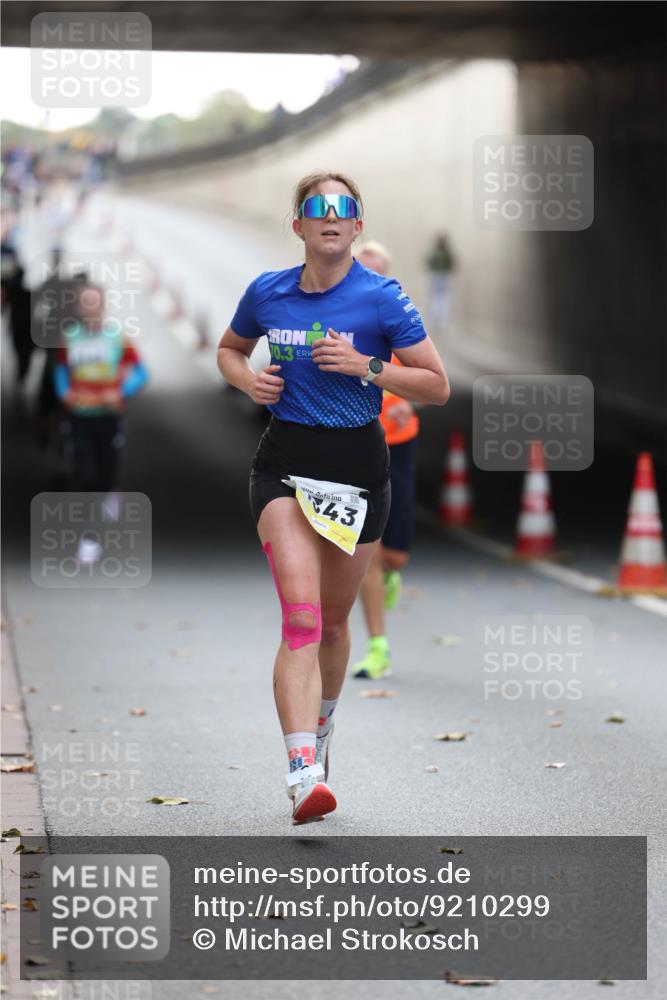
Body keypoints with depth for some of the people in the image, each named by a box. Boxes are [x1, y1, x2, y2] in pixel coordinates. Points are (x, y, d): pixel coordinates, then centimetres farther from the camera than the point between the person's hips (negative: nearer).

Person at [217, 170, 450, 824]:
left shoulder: (382, 297, -5)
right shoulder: (266, 293, 3)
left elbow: (437, 385, -4)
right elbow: (229, 350, 23)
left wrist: (366, 365, -17)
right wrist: (248, 380, 0)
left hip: (359, 469, 0)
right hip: (285, 467, 0)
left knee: (334, 621, 14)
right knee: (300, 615, -18)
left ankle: (321, 727, 44)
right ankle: (304, 773, -28)